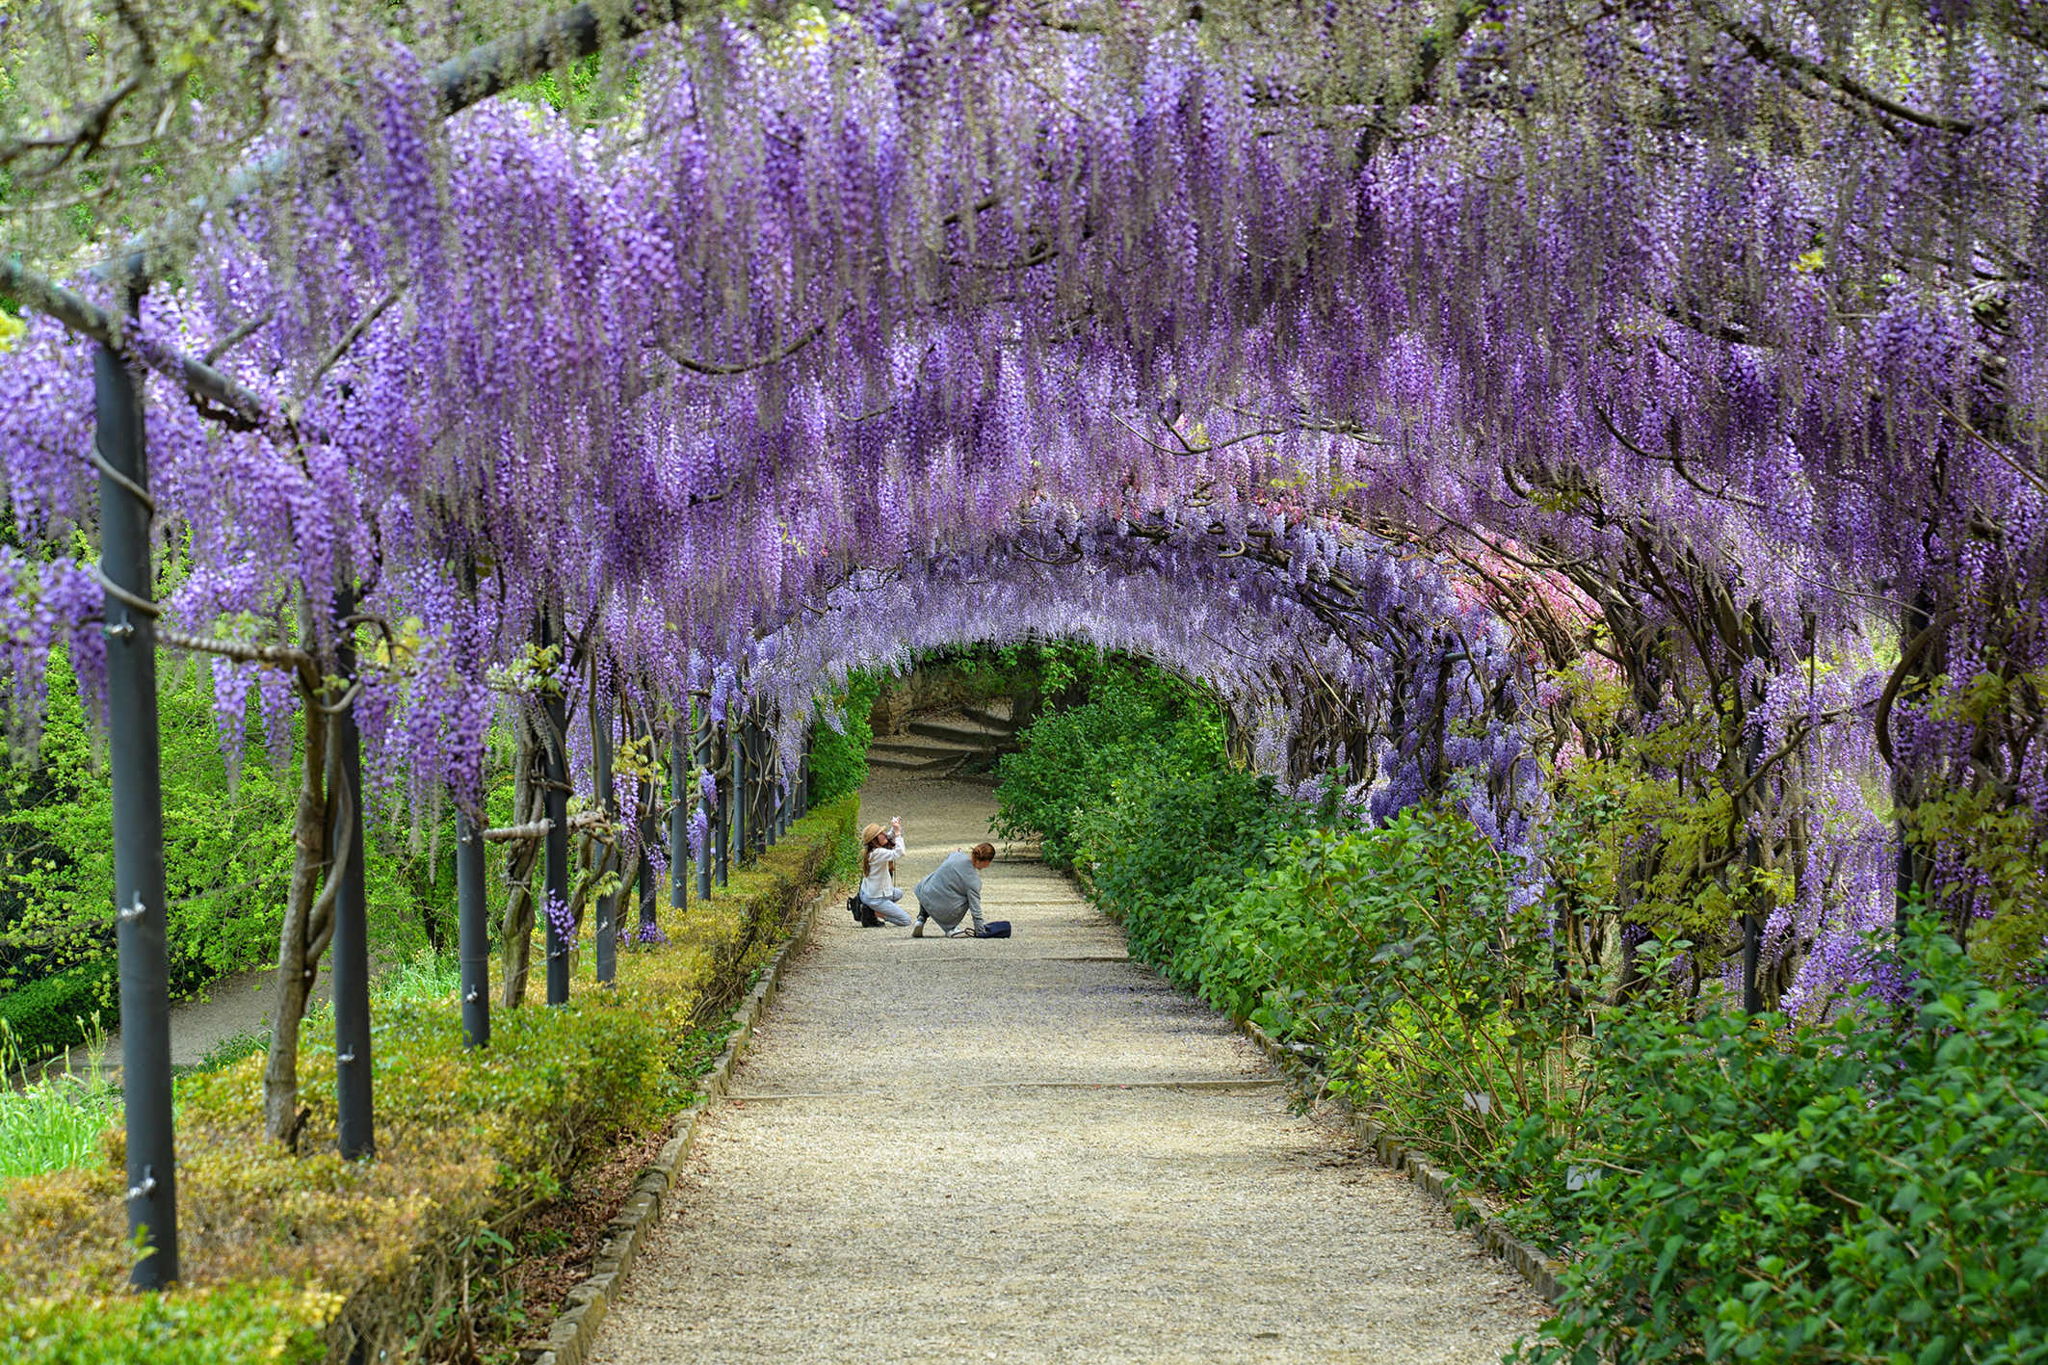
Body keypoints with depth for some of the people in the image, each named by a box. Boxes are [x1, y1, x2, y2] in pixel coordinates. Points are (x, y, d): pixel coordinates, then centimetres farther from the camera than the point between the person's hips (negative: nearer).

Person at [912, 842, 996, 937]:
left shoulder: (956, 855, -6)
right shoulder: (973, 880, -17)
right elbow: (975, 908, -14)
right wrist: (980, 932, -6)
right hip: (946, 912, -5)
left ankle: (921, 920, 22)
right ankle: (952, 928, 11)